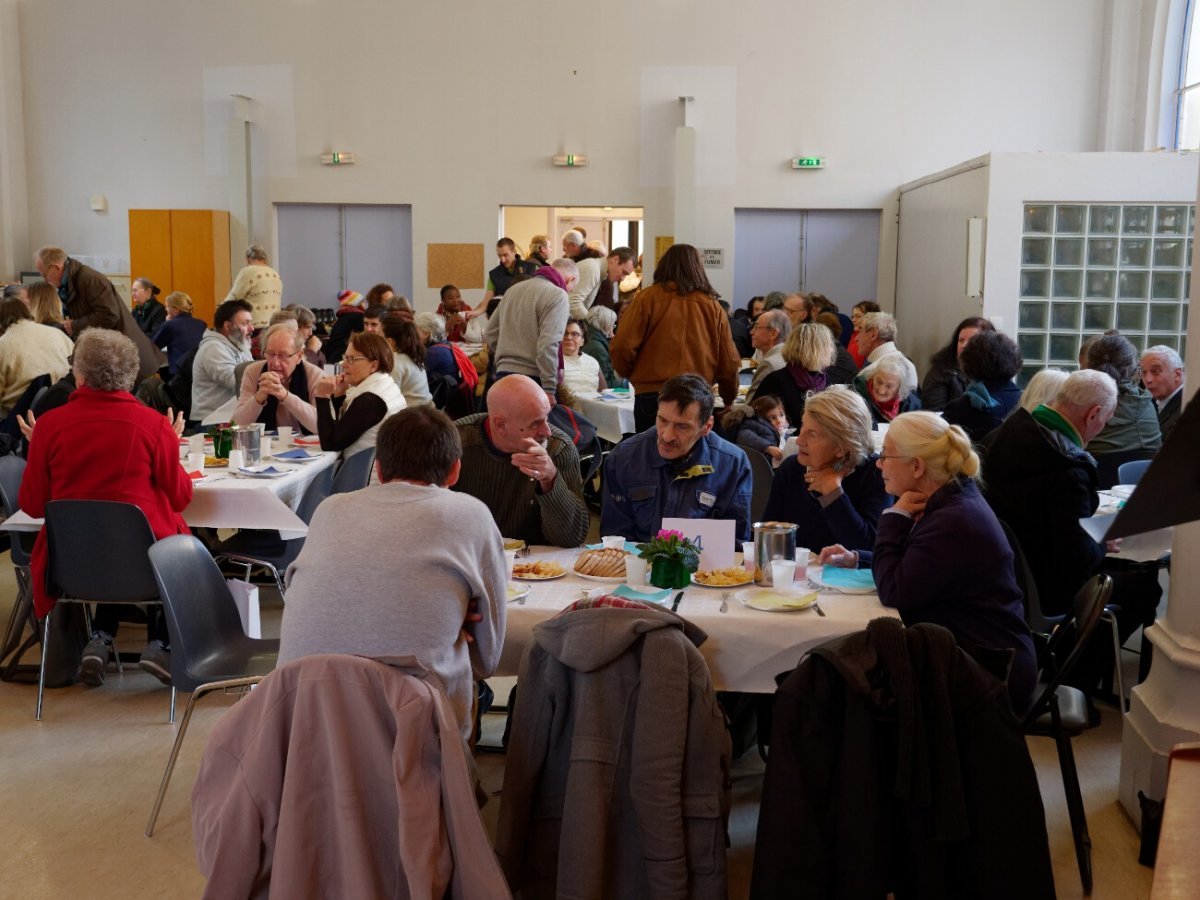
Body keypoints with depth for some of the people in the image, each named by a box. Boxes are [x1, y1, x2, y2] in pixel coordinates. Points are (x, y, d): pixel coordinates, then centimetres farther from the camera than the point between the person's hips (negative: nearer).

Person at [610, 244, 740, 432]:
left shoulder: (647, 297, -2)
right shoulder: (713, 306, 5)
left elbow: (622, 347, -7)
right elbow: (729, 362, 8)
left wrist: (628, 374, 14)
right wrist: (729, 399, 25)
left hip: (651, 395, -2)